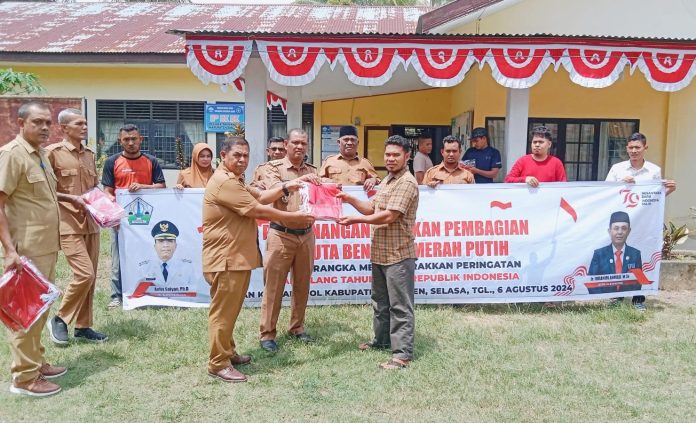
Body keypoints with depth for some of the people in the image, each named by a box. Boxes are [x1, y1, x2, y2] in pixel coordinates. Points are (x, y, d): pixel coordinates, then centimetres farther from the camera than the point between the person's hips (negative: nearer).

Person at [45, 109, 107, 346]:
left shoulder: (89, 154, 13)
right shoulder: (53, 152, -7)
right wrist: (71, 198, -18)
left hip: (91, 223, 7)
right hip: (68, 224, -7)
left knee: (90, 277, 9)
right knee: (84, 274, -14)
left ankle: (83, 326, 20)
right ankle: (59, 319, 8)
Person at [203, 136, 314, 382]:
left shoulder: (234, 180, 20)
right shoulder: (225, 182, -18)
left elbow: (259, 197, 16)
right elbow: (258, 211, -19)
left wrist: (284, 188, 4)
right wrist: (295, 217, -11)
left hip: (238, 256, 11)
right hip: (226, 258, -11)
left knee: (230, 310, 18)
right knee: (223, 312, -4)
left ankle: (228, 353, 30)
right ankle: (218, 364, 5)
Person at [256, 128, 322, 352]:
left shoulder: (311, 170, 11)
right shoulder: (275, 167, -2)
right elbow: (272, 190, -21)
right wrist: (297, 181, -34)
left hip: (306, 235, 5)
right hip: (281, 235, -4)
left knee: (302, 285, 12)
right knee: (274, 286, 1)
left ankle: (297, 327, 27)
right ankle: (267, 334, 10)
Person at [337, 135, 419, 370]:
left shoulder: (407, 183, -15)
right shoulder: (387, 181, 16)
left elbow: (389, 216, -21)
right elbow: (372, 209, 18)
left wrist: (356, 220, -17)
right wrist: (351, 200, 2)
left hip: (398, 255, -10)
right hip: (380, 253, 10)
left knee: (400, 306, -4)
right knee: (380, 301, 21)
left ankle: (402, 354, 3)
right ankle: (382, 340, 36)